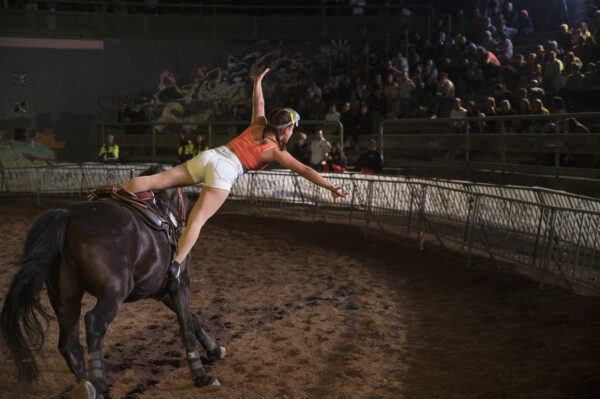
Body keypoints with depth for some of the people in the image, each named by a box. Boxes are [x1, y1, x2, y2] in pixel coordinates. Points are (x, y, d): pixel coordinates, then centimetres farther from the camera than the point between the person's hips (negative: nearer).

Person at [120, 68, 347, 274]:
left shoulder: (258, 126, 20)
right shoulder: (276, 152, 6)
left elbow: (258, 102, 37)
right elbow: (305, 171, 2)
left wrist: (258, 82, 56)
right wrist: (331, 188, 6)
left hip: (208, 156, 6)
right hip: (224, 172, -6)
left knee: (156, 180, 0)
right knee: (197, 220, -16)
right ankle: (176, 263, -30)